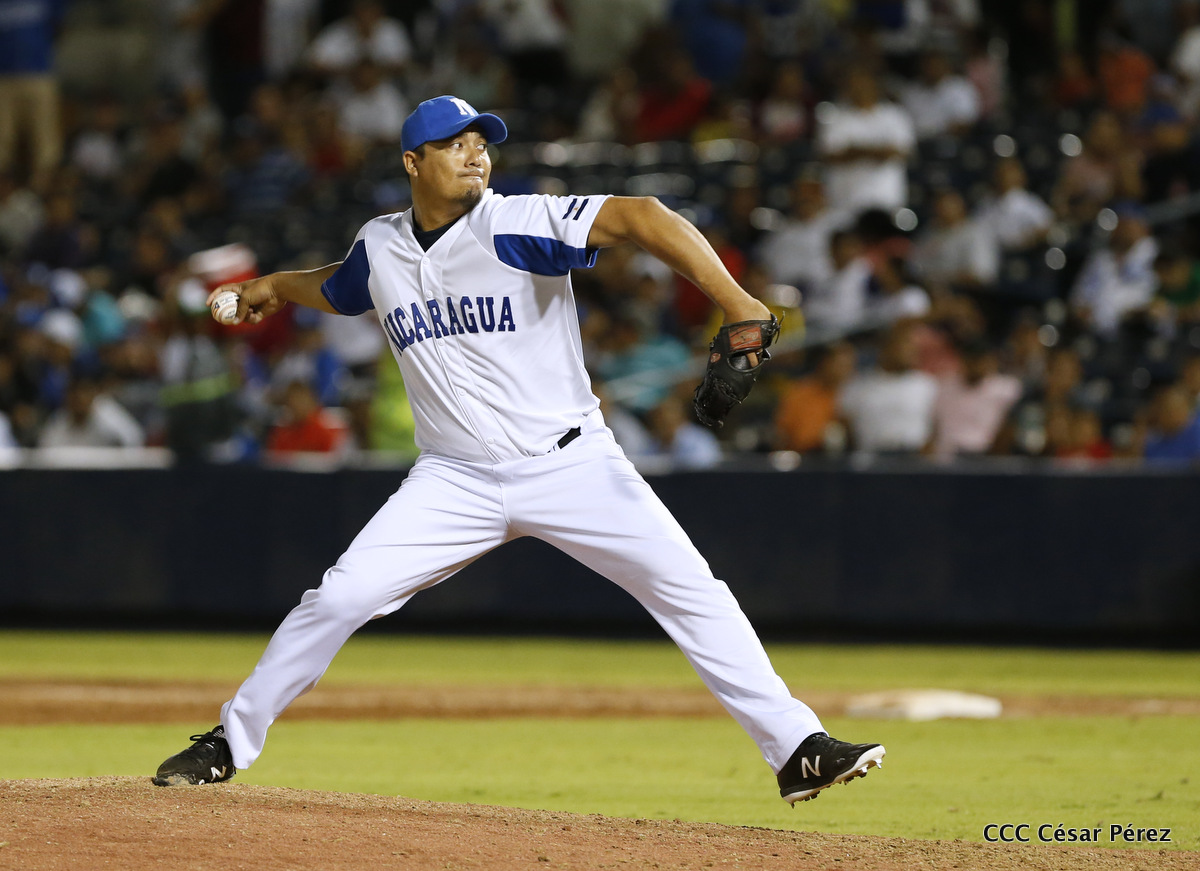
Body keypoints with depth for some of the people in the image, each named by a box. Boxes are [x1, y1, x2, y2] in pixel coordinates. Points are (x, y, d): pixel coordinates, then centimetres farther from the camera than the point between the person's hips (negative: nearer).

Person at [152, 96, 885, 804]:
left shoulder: (519, 225, -13)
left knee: (688, 587, -15)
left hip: (570, 462, -3)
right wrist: (276, 287, 21)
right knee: (339, 598, -7)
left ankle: (797, 749, -9)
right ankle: (231, 742, 9)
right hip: (456, 479, 3)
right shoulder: (380, 247, 3)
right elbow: (341, 290, 32)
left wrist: (735, 304, -38)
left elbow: (638, 217, -28)